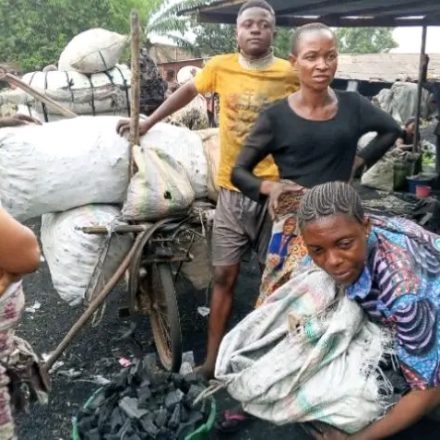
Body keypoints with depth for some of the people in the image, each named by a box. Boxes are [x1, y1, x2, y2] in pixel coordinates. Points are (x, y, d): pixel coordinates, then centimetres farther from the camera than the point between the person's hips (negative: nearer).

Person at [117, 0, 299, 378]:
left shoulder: (291, 75, -5)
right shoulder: (221, 67, 1)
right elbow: (188, 91, 17)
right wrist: (147, 123, 21)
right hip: (232, 191, 2)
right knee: (224, 276, 9)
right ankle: (213, 359, 22)